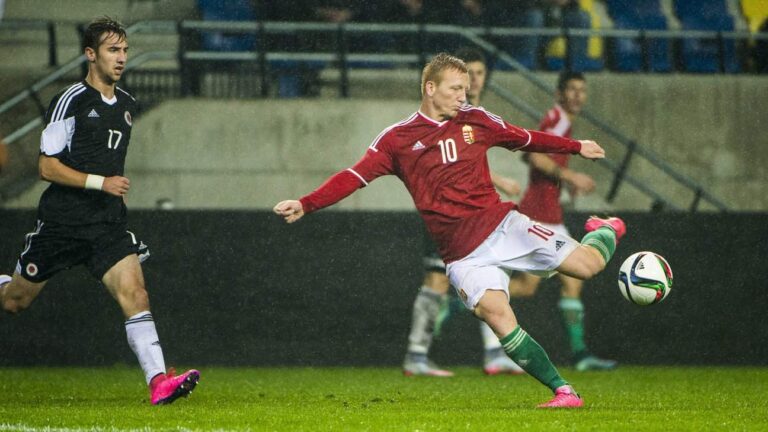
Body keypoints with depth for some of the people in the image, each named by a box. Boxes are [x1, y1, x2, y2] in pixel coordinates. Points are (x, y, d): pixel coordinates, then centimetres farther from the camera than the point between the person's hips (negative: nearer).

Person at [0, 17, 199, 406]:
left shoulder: (127, 104, 12)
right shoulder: (71, 101, -10)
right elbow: (47, 167, -12)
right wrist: (100, 182, -20)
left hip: (108, 225, 4)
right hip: (61, 223, -4)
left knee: (134, 293, -16)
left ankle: (158, 381, -25)